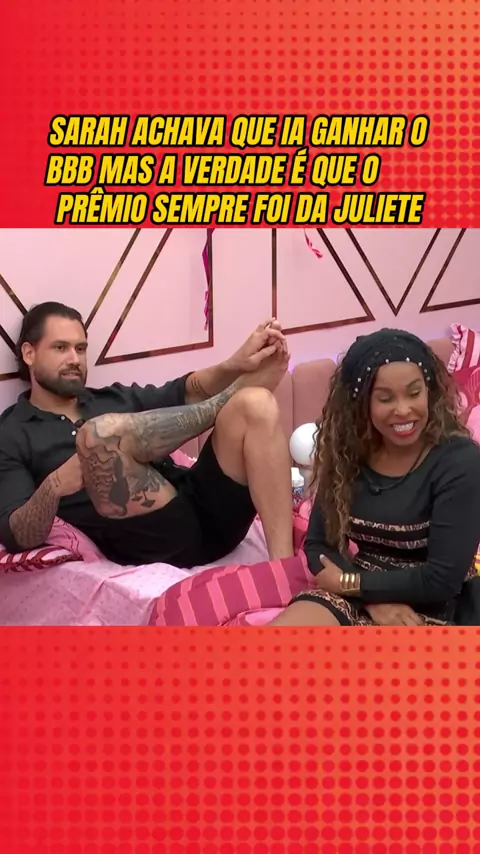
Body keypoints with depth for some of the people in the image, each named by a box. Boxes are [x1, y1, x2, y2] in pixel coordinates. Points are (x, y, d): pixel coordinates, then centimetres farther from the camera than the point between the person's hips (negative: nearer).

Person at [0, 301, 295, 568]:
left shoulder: (117, 398, 28)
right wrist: (53, 487, -23)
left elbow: (188, 392, 10)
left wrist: (236, 365, -10)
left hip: (208, 513, 5)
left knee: (255, 402, -17)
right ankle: (232, 395, -6)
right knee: (99, 431, -29)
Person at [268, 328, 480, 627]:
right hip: (352, 598, 4)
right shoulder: (347, 454, 3)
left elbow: (443, 578, -16)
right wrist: (375, 600, -13)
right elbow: (318, 544, 3)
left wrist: (349, 582, -10)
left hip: (423, 614, -4)